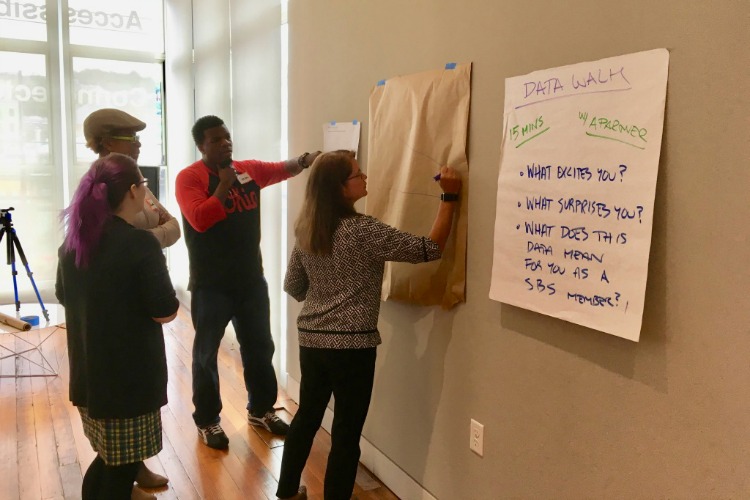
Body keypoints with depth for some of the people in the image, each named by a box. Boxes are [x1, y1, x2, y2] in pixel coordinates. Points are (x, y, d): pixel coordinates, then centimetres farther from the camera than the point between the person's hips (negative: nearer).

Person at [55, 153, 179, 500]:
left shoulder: (73, 240, 3)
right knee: (124, 463, 8)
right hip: (129, 372, -7)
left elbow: (64, 296, 17)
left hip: (87, 368, 8)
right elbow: (165, 313, -17)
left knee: (110, 455, 24)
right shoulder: (141, 244, -21)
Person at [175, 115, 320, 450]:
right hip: (211, 284, -5)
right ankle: (207, 421, 23)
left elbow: (282, 169, 0)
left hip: (251, 278, 6)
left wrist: (305, 160, -21)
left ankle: (261, 410, 34)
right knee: (206, 353, 7)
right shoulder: (189, 177, -10)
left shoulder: (249, 169, 7)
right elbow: (200, 220, -23)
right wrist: (224, 185, -18)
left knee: (259, 347, 16)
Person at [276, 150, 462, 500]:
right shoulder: (363, 231, -17)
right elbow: (429, 250, -16)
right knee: (346, 431, 6)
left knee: (307, 414, 23)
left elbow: (293, 287, 12)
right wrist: (449, 197, -14)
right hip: (351, 344, -7)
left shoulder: (305, 230, 4)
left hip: (311, 339, 7)